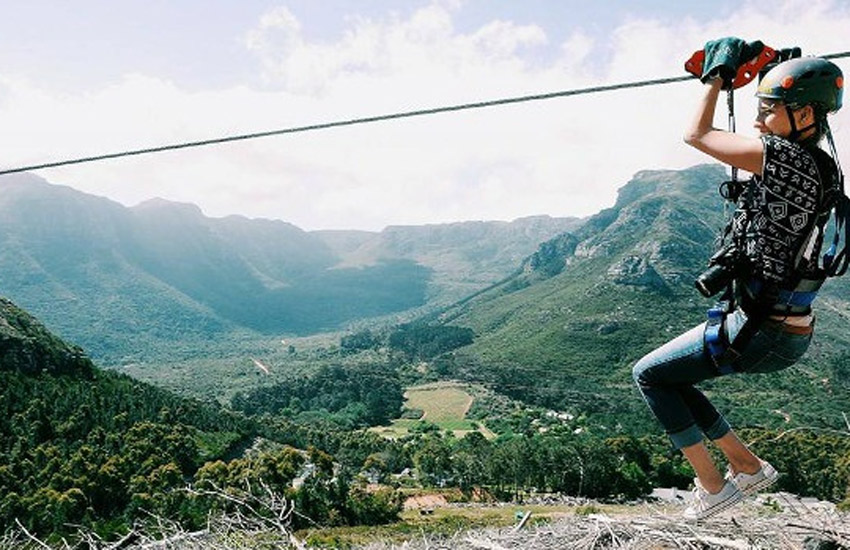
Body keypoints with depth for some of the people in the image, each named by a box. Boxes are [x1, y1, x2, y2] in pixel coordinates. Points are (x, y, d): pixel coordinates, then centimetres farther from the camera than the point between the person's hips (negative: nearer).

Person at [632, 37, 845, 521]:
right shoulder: (819, 165, 6)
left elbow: (697, 134, -10)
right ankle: (749, 467, 27)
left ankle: (713, 486, 14)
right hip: (790, 326, 9)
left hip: (760, 334, -9)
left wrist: (718, 76, 5)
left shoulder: (782, 156, -21)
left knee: (648, 374, 6)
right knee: (670, 377, 21)